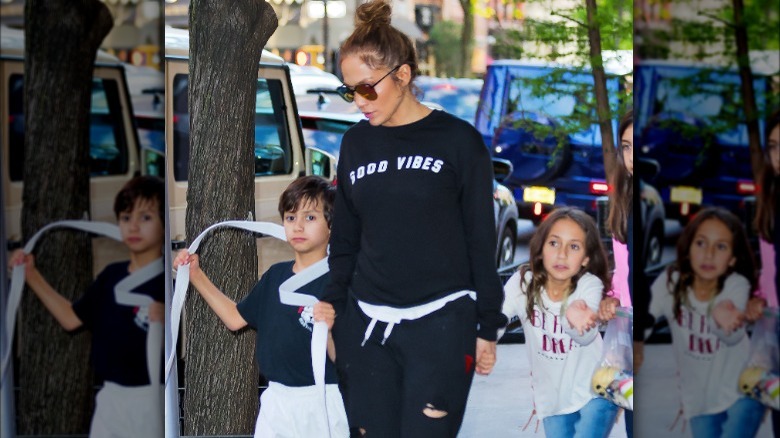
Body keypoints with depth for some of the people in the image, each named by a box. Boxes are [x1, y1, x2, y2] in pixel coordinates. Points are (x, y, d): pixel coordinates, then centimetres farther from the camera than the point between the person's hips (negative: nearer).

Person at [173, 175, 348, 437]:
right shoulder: (276, 275, 10)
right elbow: (235, 318, 17)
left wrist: (328, 330, -35)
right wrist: (195, 275, 14)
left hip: (321, 404, -6)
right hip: (275, 400, 6)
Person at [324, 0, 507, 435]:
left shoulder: (458, 140, -4)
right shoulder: (356, 143, 8)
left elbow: (482, 241, -1)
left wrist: (487, 327, -1)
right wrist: (332, 313, 12)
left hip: (440, 323, -4)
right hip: (367, 323, 4)